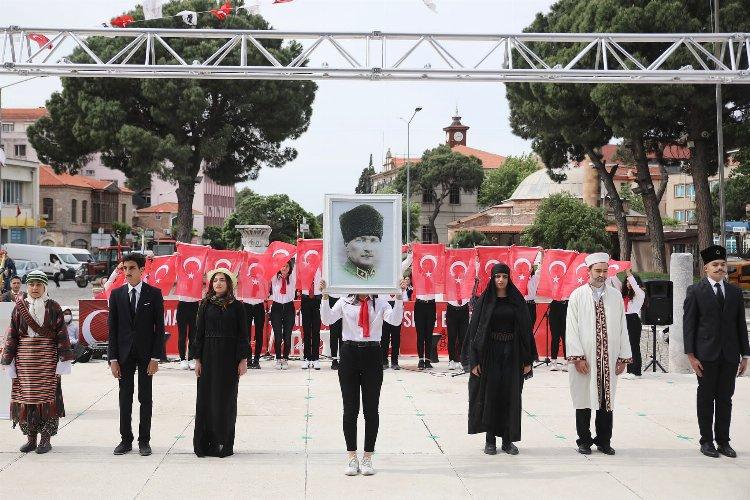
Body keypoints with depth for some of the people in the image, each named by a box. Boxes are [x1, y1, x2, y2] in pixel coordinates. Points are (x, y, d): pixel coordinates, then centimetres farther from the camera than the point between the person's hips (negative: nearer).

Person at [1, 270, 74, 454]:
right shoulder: (19, 308, 7)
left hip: (47, 356, -2)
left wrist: (64, 359, -6)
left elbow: (61, 334, 0)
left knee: (47, 395, -3)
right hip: (24, 357, 2)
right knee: (26, 395, 3)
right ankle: (31, 438, 12)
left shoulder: (53, 307, 2)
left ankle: (46, 438, 5)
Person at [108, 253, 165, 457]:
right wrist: (113, 358, -3)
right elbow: (112, 328, 4)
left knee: (145, 398, 4)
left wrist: (156, 357, -9)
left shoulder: (154, 293, -1)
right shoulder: (117, 294, 4)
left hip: (146, 353, -2)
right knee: (125, 398, 6)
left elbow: (159, 327, -2)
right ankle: (126, 440, 14)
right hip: (124, 353, 2)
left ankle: (144, 440, 12)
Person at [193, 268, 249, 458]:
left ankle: (224, 443, 8)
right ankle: (204, 443, 7)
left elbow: (242, 334, 0)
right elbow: (199, 333, 5)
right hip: (209, 356, 1)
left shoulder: (237, 306, 1)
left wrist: (243, 360, -5)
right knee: (206, 398, 2)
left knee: (226, 399, 2)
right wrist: (197, 359, 0)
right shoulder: (205, 305, 5)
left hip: (229, 356, -1)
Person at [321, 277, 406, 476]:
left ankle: (367, 457, 14)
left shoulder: (380, 303, 7)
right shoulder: (345, 302, 7)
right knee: (350, 409, 3)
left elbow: (395, 320, -9)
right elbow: (327, 319, -5)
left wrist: (399, 296, -20)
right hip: (349, 354, 0)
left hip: (372, 355, 0)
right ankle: (352, 457, 13)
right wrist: (325, 296, -17)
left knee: (371, 409, 3)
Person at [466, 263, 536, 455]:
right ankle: (490, 440, 9)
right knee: (489, 395, 0)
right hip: (490, 353, -1)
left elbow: (526, 330, 5)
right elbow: (475, 329, -1)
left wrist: (527, 360, 0)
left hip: (512, 354, 1)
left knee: (511, 396, 2)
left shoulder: (517, 301, 5)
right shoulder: (485, 300, 1)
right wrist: (474, 360, -8)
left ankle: (508, 439, 10)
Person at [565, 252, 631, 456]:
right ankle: (584, 441, 15)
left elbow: (622, 328, 8)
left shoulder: (616, 296, 7)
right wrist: (577, 357, -10)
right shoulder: (577, 296, 0)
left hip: (609, 360, 2)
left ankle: (604, 441, 18)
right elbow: (571, 328, -3)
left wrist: (623, 357, 3)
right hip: (585, 359, -2)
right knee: (584, 401, 4)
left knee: (607, 401, 7)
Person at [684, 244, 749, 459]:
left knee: (725, 399, 8)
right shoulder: (695, 291, -2)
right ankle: (706, 441, 13)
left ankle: (723, 441, 16)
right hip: (706, 355, -3)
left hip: (729, 355, 3)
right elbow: (688, 325, -4)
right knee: (706, 399, 4)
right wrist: (691, 355, -10)